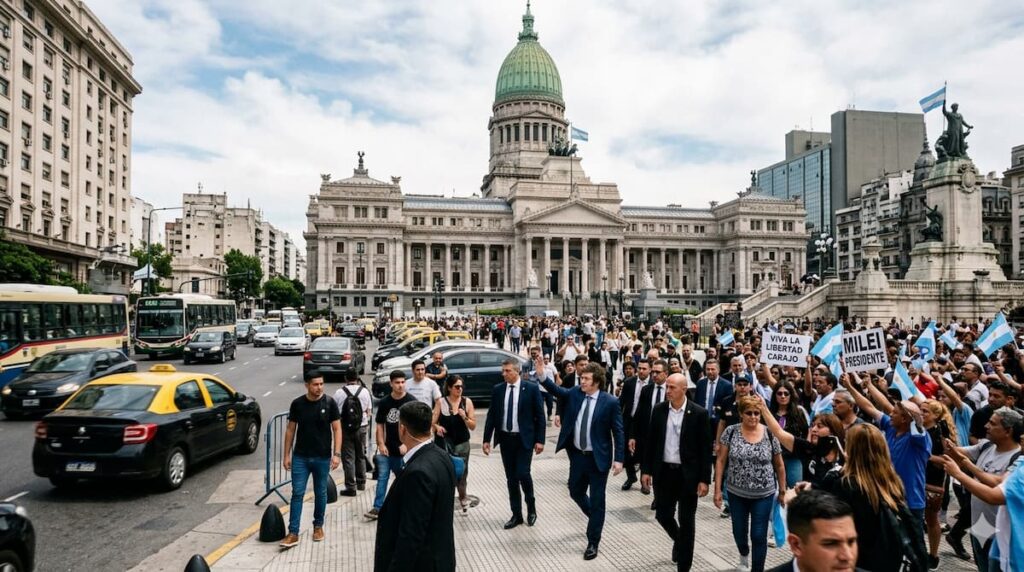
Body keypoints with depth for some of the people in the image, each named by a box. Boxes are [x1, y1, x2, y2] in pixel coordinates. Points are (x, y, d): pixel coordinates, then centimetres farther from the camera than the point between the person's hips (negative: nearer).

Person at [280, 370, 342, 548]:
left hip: (322, 458, -1)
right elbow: (290, 430, 5)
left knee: (320, 493, 12)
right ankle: (293, 533, 5)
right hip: (300, 457, 1)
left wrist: (337, 454, -12)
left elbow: (337, 429, -5)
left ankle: (318, 526, 29)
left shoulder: (329, 403, -7)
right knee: (297, 493, 0)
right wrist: (286, 454, 3)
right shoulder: (297, 404, -2)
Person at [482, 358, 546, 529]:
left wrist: (540, 440, -9)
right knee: (511, 478, 9)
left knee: (522, 474, -10)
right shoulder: (497, 390, 2)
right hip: (505, 439, 4)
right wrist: (487, 439, 2)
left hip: (524, 439, -4)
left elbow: (540, 416, -5)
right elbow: (491, 416, 6)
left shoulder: (531, 389, -7)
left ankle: (531, 506, 18)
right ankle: (516, 514, 22)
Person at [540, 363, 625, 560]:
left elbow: (618, 432, -12)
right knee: (576, 492, 20)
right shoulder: (575, 393, -1)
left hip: (598, 458, -5)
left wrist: (619, 459, -15)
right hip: (577, 455, 5)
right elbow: (557, 390, -11)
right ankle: (596, 518, 49)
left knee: (597, 500, 5)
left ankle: (593, 543, 21)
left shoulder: (610, 402, -14)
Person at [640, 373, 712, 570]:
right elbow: (651, 441, 5)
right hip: (664, 471, 3)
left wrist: (704, 479, -9)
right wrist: (646, 470, 3)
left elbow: (705, 448, -7)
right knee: (662, 515, 11)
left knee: (686, 521, 6)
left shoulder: (699, 413, -10)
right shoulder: (659, 409, -1)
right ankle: (679, 540, 43)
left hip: (688, 474, -3)